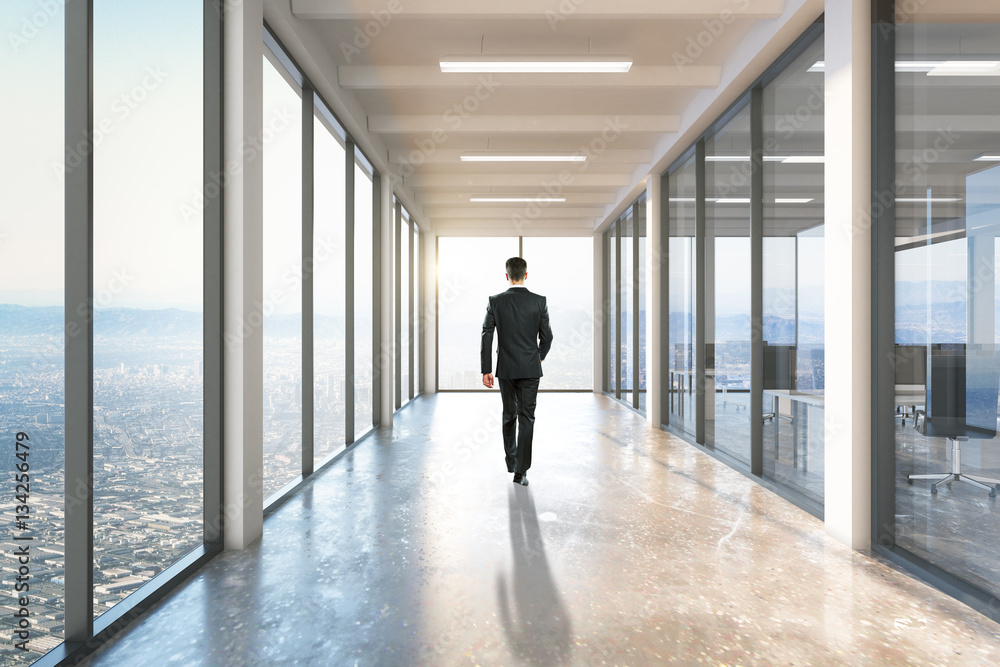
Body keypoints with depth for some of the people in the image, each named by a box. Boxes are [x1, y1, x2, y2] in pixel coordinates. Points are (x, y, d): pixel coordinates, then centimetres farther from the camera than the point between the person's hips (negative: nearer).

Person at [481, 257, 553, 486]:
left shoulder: (495, 301, -3)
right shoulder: (539, 301, -4)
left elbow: (487, 337, -5)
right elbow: (547, 336, -1)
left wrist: (486, 370, 0)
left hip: (505, 368, 2)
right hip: (530, 368, -1)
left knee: (509, 415, 19)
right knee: (526, 418, 2)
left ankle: (511, 460, 33)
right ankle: (520, 471, -1)